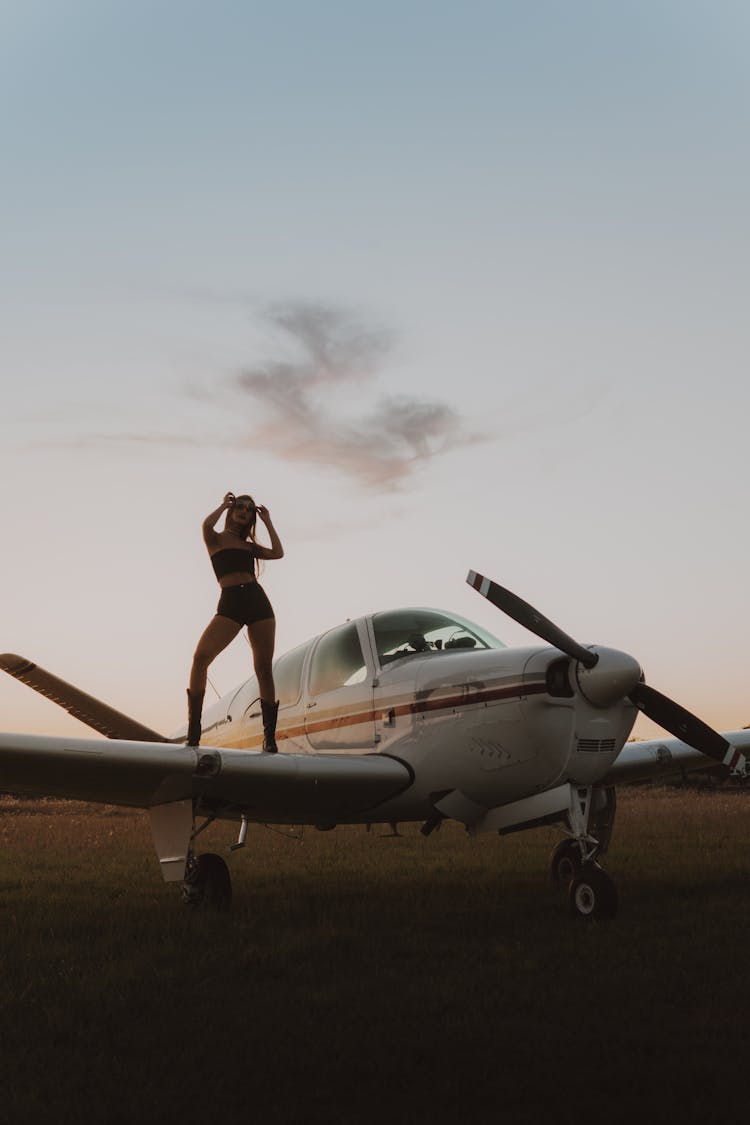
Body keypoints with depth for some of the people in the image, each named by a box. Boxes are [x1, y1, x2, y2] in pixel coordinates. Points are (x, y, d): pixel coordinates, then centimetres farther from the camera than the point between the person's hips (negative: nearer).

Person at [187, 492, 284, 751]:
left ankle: (270, 736, 6)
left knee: (264, 668, 0)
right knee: (201, 656, -23)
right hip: (230, 603, -4)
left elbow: (278, 553, 8)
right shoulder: (216, 538, 13)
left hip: (258, 602, 4)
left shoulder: (249, 545, 23)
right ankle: (193, 731, -18)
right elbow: (206, 525, -11)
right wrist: (224, 504, 4)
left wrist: (268, 522, 14)